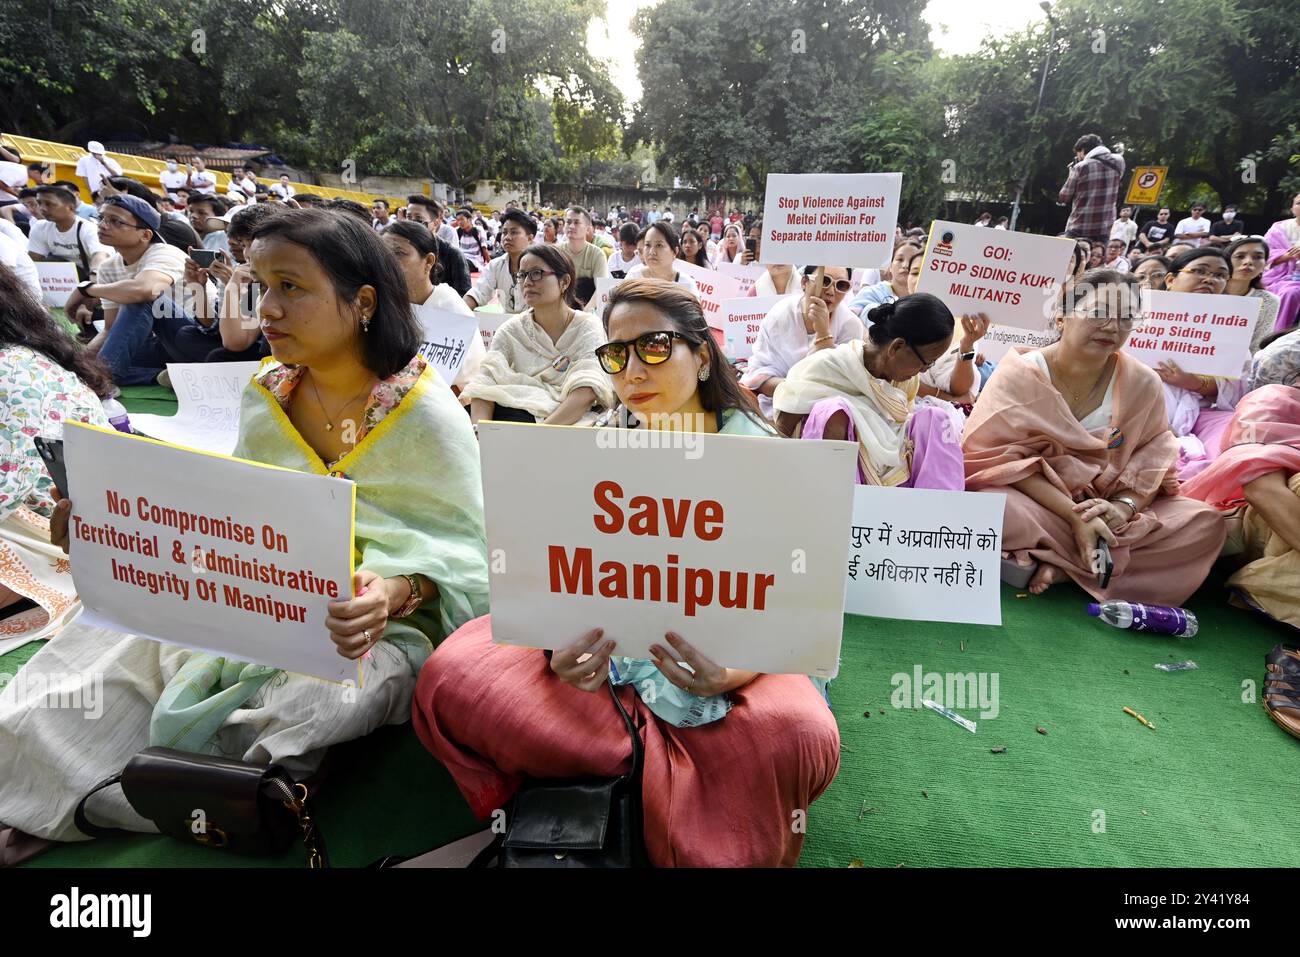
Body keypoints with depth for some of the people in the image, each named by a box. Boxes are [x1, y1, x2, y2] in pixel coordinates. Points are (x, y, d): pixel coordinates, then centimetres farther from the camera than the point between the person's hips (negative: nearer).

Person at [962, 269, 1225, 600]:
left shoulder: (1142, 383, -1)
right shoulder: (1020, 373, -12)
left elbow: (1154, 458, 1)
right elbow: (1004, 458, -17)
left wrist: (1125, 505, -21)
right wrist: (1073, 516, -25)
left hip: (1106, 506, 5)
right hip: (1033, 501, -5)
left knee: (1205, 522, -14)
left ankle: (1059, 563, -17)